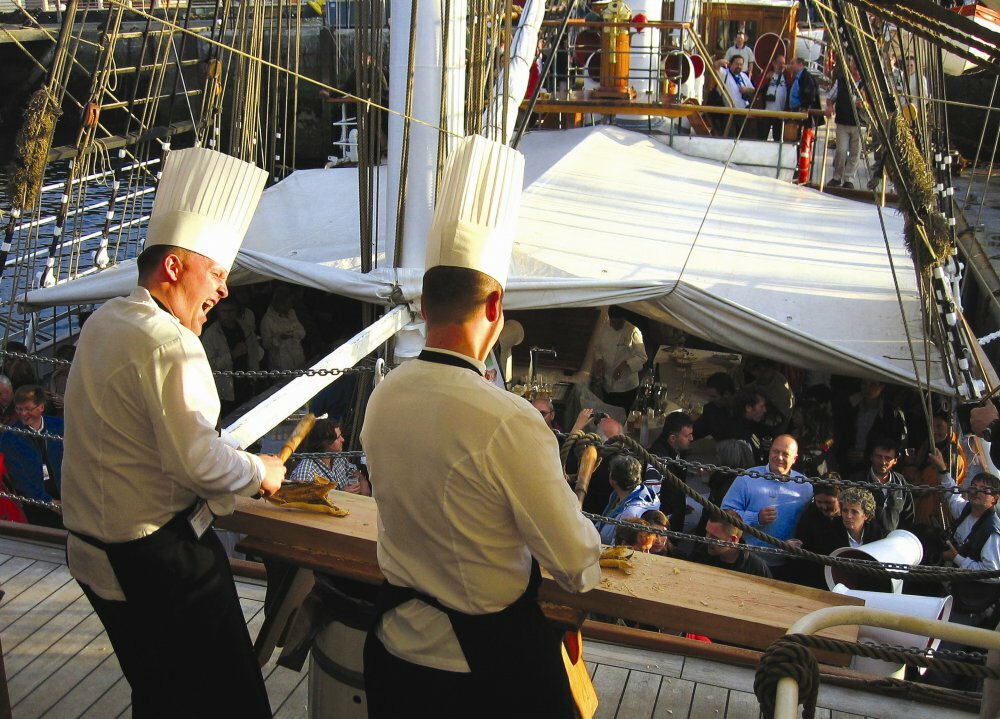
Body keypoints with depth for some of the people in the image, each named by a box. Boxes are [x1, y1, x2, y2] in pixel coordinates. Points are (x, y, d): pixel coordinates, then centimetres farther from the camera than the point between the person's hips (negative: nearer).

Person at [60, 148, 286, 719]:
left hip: (96, 553, 10)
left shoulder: (102, 323, 7)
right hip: (160, 558, -10)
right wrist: (259, 473, -7)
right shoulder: (169, 344, -22)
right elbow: (199, 459, -24)